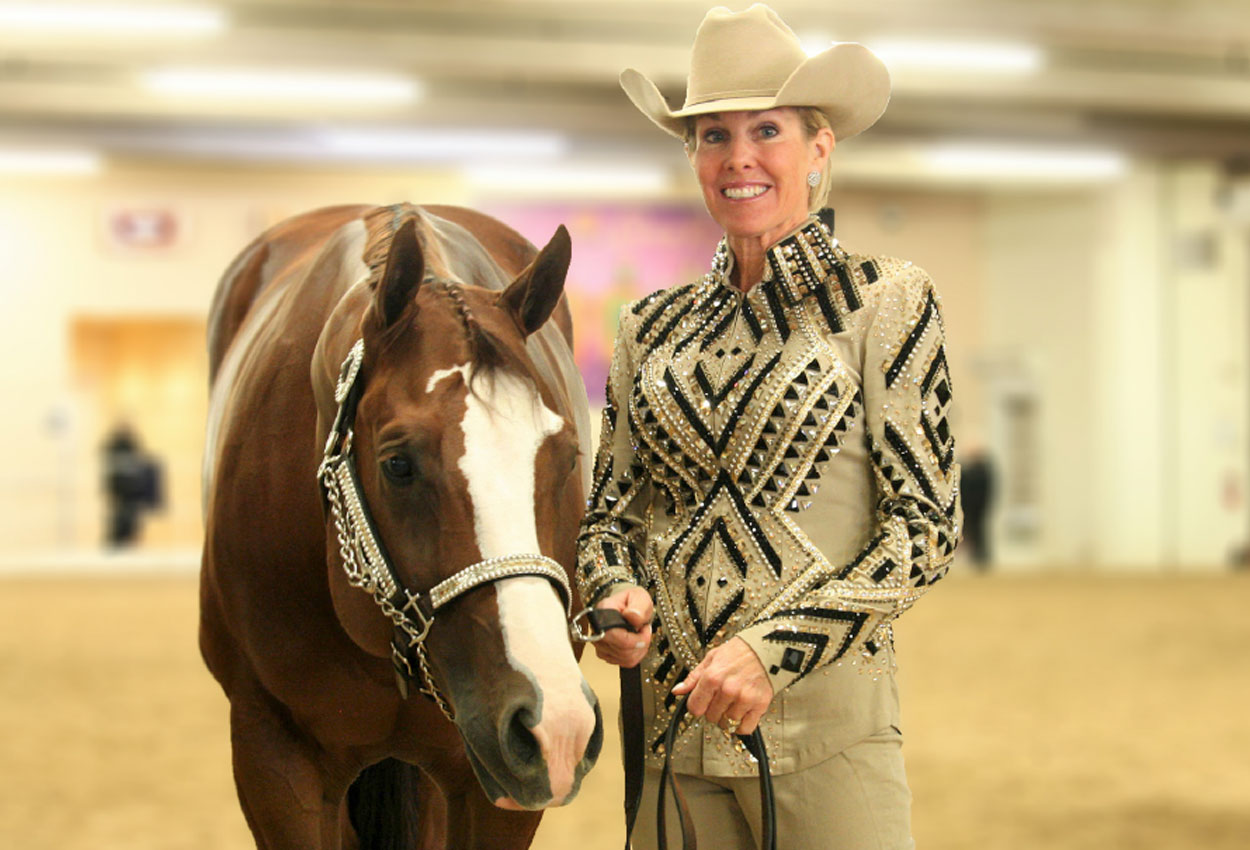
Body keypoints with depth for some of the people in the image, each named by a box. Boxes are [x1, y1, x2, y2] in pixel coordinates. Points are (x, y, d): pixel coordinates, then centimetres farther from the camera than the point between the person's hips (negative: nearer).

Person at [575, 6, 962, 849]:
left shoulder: (884, 301, -2)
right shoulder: (653, 327, 11)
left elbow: (927, 525, -6)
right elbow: (610, 509, 16)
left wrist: (775, 649, -16)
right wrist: (615, 592, -7)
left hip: (825, 719, -4)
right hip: (670, 729, 4)